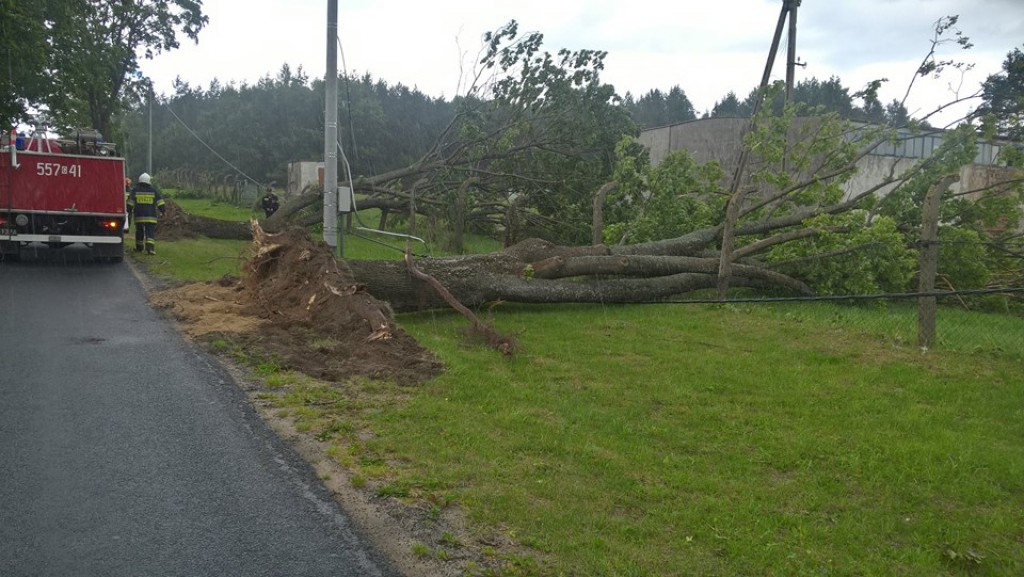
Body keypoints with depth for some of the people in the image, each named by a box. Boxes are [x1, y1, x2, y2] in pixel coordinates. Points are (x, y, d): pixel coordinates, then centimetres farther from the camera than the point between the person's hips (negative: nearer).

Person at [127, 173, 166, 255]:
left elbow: (130, 202, 4)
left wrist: (129, 211, 11)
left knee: (139, 232, 16)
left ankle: (139, 248, 27)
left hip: (139, 216, 2)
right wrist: (163, 211, 7)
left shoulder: (135, 190, 5)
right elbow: (160, 202, 1)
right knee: (150, 233, -5)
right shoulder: (154, 190, 3)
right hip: (151, 217, -2)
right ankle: (150, 248, -21)